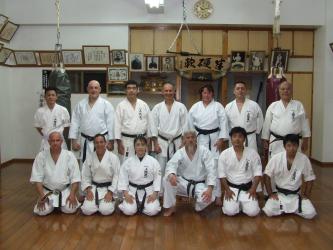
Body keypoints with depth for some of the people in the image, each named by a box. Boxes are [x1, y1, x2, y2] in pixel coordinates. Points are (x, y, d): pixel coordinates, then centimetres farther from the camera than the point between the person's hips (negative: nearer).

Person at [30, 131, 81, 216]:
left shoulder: (69, 155, -7)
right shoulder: (41, 156, -6)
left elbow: (75, 178, -7)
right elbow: (37, 178, -6)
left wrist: (72, 194, -18)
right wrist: (41, 196, -15)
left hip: (65, 190, 0)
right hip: (48, 191, 1)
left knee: (70, 209, -21)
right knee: (42, 211, -20)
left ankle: (60, 203, 15)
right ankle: (52, 204, 15)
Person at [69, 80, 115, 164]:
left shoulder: (106, 104, -1)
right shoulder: (80, 104, 7)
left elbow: (110, 124, -3)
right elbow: (75, 122, 6)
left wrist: (111, 141, -5)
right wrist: (74, 140, 2)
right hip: (85, 141, 2)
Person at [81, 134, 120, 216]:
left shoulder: (113, 157, -8)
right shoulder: (90, 158, 1)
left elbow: (116, 176, -8)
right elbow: (86, 176, 6)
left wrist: (110, 192, -14)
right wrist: (88, 190, -7)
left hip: (108, 188, -2)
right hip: (94, 188, 3)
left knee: (106, 210, -21)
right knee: (87, 210, -14)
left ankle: (111, 201, 14)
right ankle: (98, 203, 19)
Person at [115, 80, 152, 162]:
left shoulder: (144, 105, 7)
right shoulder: (121, 106, -1)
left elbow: (149, 123, 8)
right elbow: (117, 125, -4)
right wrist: (119, 143, -8)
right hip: (127, 141, -3)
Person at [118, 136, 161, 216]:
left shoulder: (153, 161, -5)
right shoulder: (128, 161, -2)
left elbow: (157, 177, -4)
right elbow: (123, 178, 0)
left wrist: (155, 193, -14)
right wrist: (125, 193, -11)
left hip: (148, 190, 0)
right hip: (133, 190, 0)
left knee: (152, 211, -20)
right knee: (129, 211, -20)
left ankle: (142, 205, 13)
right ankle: (136, 204, 15)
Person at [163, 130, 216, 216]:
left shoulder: (204, 151, -11)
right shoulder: (179, 153, -7)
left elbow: (211, 170, -16)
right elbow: (171, 165, -24)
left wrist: (210, 189, -29)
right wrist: (171, 174, -50)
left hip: (199, 184, -1)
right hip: (184, 183, 2)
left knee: (205, 199, -32)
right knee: (167, 179, -25)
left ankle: (198, 207, 8)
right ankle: (171, 207, -5)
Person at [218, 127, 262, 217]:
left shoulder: (252, 153, -4)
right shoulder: (224, 154, -6)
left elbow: (257, 172, 0)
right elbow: (222, 174, -2)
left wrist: (253, 189, -9)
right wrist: (227, 190, -10)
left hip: (248, 188, 1)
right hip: (231, 187, -1)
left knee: (253, 212, -16)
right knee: (230, 211, -20)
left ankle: (242, 202, 17)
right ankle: (236, 202, 14)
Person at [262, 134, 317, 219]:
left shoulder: (304, 159, -11)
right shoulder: (276, 158, -14)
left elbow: (309, 178, 2)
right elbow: (267, 176, -5)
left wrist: (306, 195, -1)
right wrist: (270, 193, -8)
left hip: (296, 195, 1)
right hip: (279, 194, 0)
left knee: (310, 214, -20)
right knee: (269, 211, -23)